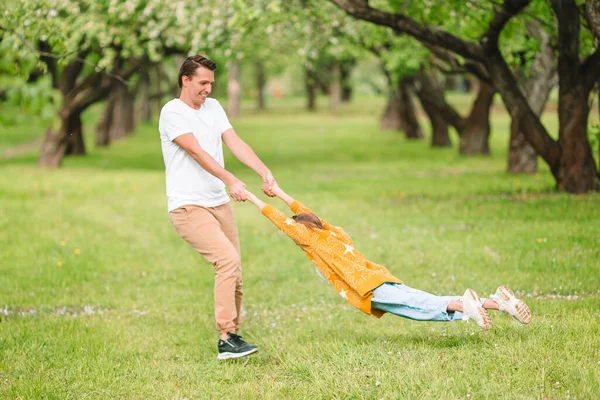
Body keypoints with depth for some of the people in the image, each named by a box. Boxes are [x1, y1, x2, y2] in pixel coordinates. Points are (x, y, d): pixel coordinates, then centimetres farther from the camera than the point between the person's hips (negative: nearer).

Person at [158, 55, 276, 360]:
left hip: (220, 203, 7)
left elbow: (236, 143, 5)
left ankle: (231, 336, 19)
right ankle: (226, 338, -22)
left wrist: (264, 172, -10)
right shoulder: (172, 112, -7)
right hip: (188, 206, -7)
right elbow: (196, 151, -18)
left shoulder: (213, 107, 15)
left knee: (234, 273, 6)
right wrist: (231, 181, -28)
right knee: (228, 258, -22)